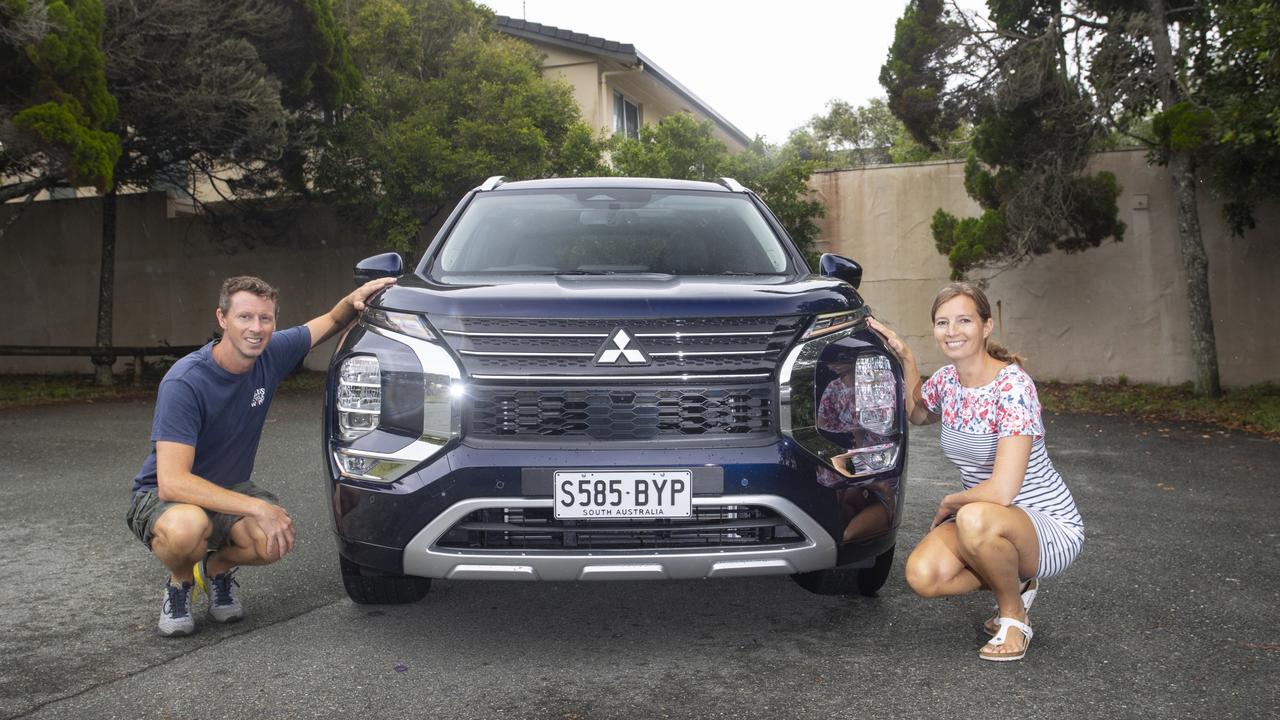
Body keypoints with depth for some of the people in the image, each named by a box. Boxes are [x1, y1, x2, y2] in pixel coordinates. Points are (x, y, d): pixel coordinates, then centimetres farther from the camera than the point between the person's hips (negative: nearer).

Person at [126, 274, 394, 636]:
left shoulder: (271, 354, -10)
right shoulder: (184, 382, -27)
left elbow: (330, 323, 10)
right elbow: (171, 482, -33)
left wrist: (354, 300, -14)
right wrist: (256, 507, -38)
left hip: (228, 490, 4)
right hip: (162, 496, -4)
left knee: (278, 539, -27)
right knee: (186, 526, -39)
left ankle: (218, 568, 9)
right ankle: (180, 582, -2)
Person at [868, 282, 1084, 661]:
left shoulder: (1013, 386, -23)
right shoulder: (946, 380, 0)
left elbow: (1002, 491, -30)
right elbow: (917, 414, 26)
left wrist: (949, 503, -12)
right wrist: (905, 357, 12)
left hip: (1052, 529, -7)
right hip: (988, 520, 7)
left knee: (975, 519, -39)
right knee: (922, 575, -21)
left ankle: (1014, 616, -8)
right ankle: (1015, 584, 10)